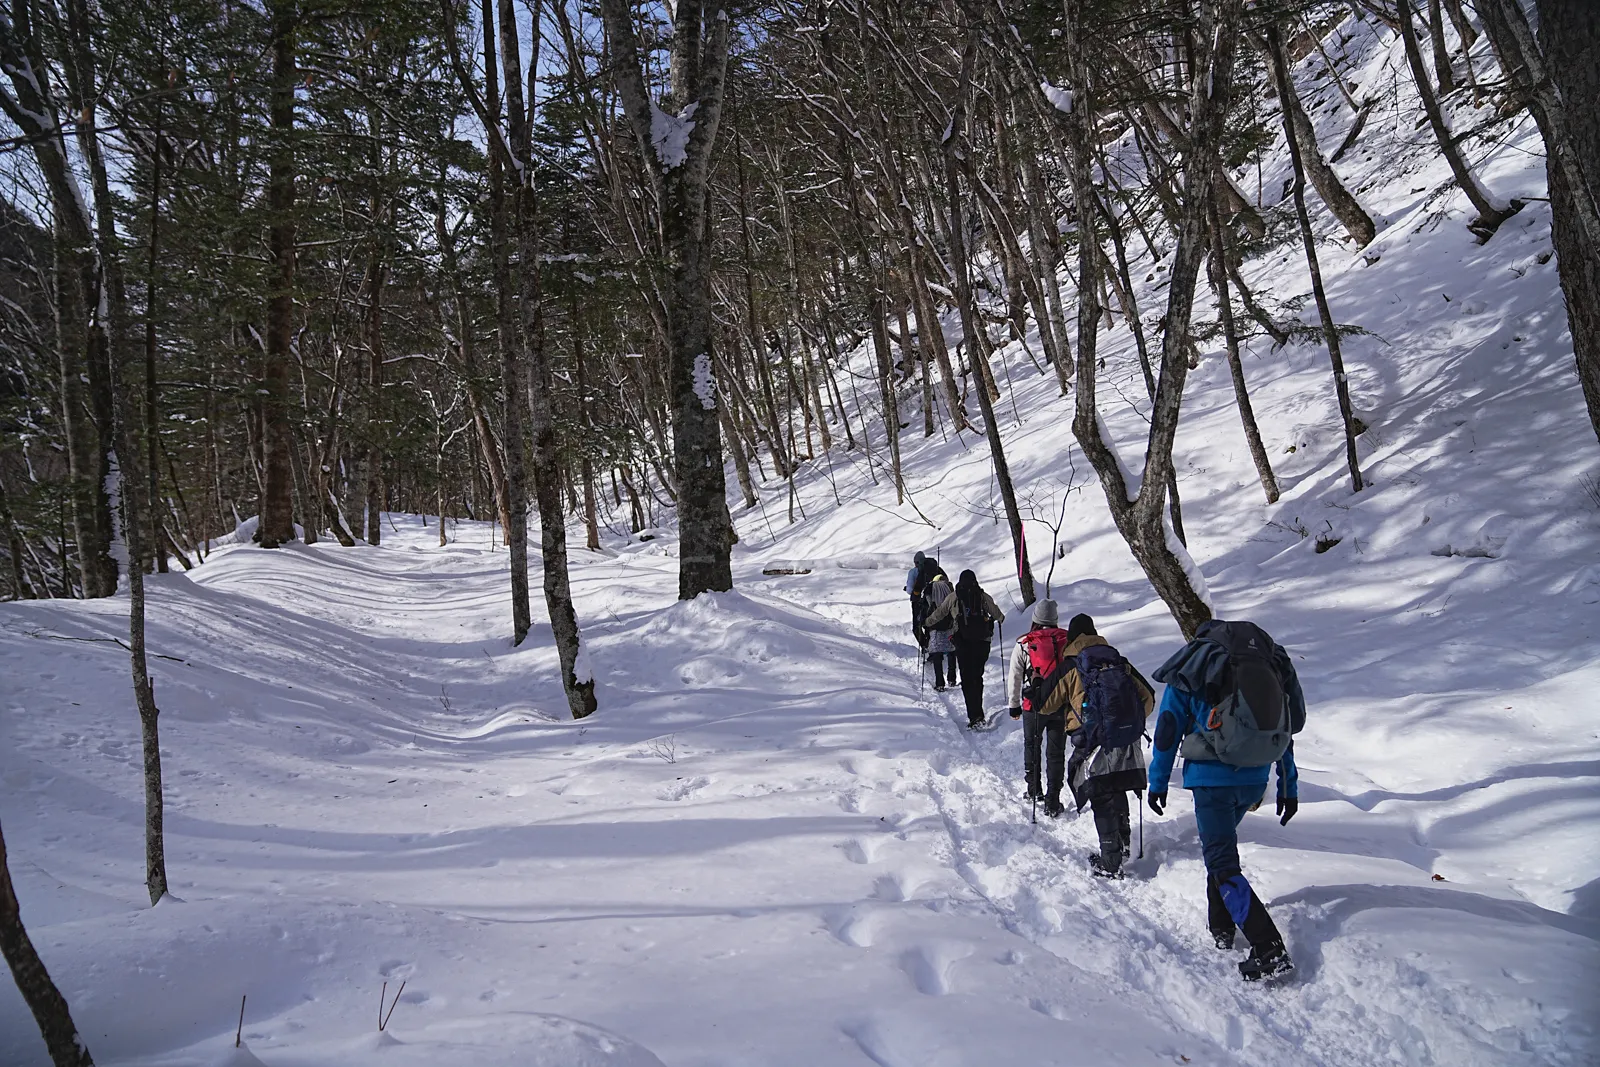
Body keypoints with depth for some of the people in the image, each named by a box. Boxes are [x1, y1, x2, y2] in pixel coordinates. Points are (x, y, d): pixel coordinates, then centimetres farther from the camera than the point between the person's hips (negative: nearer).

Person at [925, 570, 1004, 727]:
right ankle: (977, 713, 12)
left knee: (967, 679, 0)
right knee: (977, 676, 15)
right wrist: (1001, 618, 39)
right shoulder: (984, 597, 5)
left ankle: (975, 715, -9)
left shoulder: (953, 597, 3)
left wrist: (926, 622, 32)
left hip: (962, 641, -2)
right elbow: (997, 614, 15)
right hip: (982, 641, 2)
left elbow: (938, 613, 14)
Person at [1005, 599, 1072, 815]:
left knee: (1032, 747, 21)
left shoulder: (1024, 644, -6)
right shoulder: (1068, 641, -2)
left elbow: (1014, 678, -1)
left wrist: (1014, 705, 10)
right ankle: (1052, 802, 3)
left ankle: (1034, 790, 28)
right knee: (1056, 753, 6)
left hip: (1034, 706, -1)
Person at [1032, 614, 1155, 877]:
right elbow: (1148, 698, 13)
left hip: (1095, 744, -5)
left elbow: (1045, 704, 5)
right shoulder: (1121, 662, 11)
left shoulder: (1069, 668, -2)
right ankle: (1123, 845, 32)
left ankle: (1110, 862, -1)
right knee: (1117, 792, 23)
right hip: (1129, 743, 5)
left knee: (1102, 801, 1)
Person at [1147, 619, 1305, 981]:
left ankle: (1269, 950, -15)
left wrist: (1158, 782, 7)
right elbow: (1286, 731, 15)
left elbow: (1168, 727, 1)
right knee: (1221, 845, 27)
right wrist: (1289, 788, 19)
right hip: (1254, 779, 6)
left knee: (1223, 865, -4)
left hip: (1212, 777, -5)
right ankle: (1221, 926, 31)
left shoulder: (1192, 667, 2)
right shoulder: (1270, 668, 15)